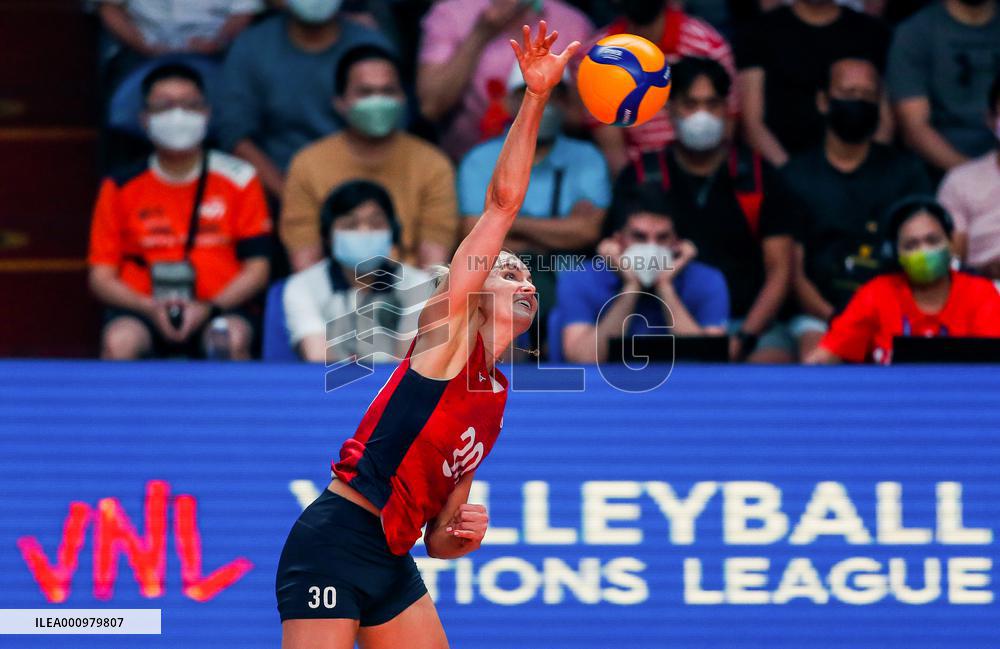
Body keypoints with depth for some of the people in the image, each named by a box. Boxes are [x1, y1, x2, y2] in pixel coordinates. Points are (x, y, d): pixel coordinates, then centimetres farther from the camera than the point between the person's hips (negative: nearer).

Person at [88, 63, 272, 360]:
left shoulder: (239, 179, 7)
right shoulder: (121, 187, 8)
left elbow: (256, 269, 4)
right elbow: (101, 276, 6)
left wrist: (207, 309, -14)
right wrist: (151, 308, -13)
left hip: (216, 306, -1)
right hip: (143, 309, 1)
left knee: (233, 339, -35)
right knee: (119, 341, -33)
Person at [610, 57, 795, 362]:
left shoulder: (759, 177, 11)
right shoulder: (638, 179, 10)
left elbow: (779, 270, 7)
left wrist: (745, 338, -9)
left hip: (749, 322, 1)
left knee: (774, 358, -33)